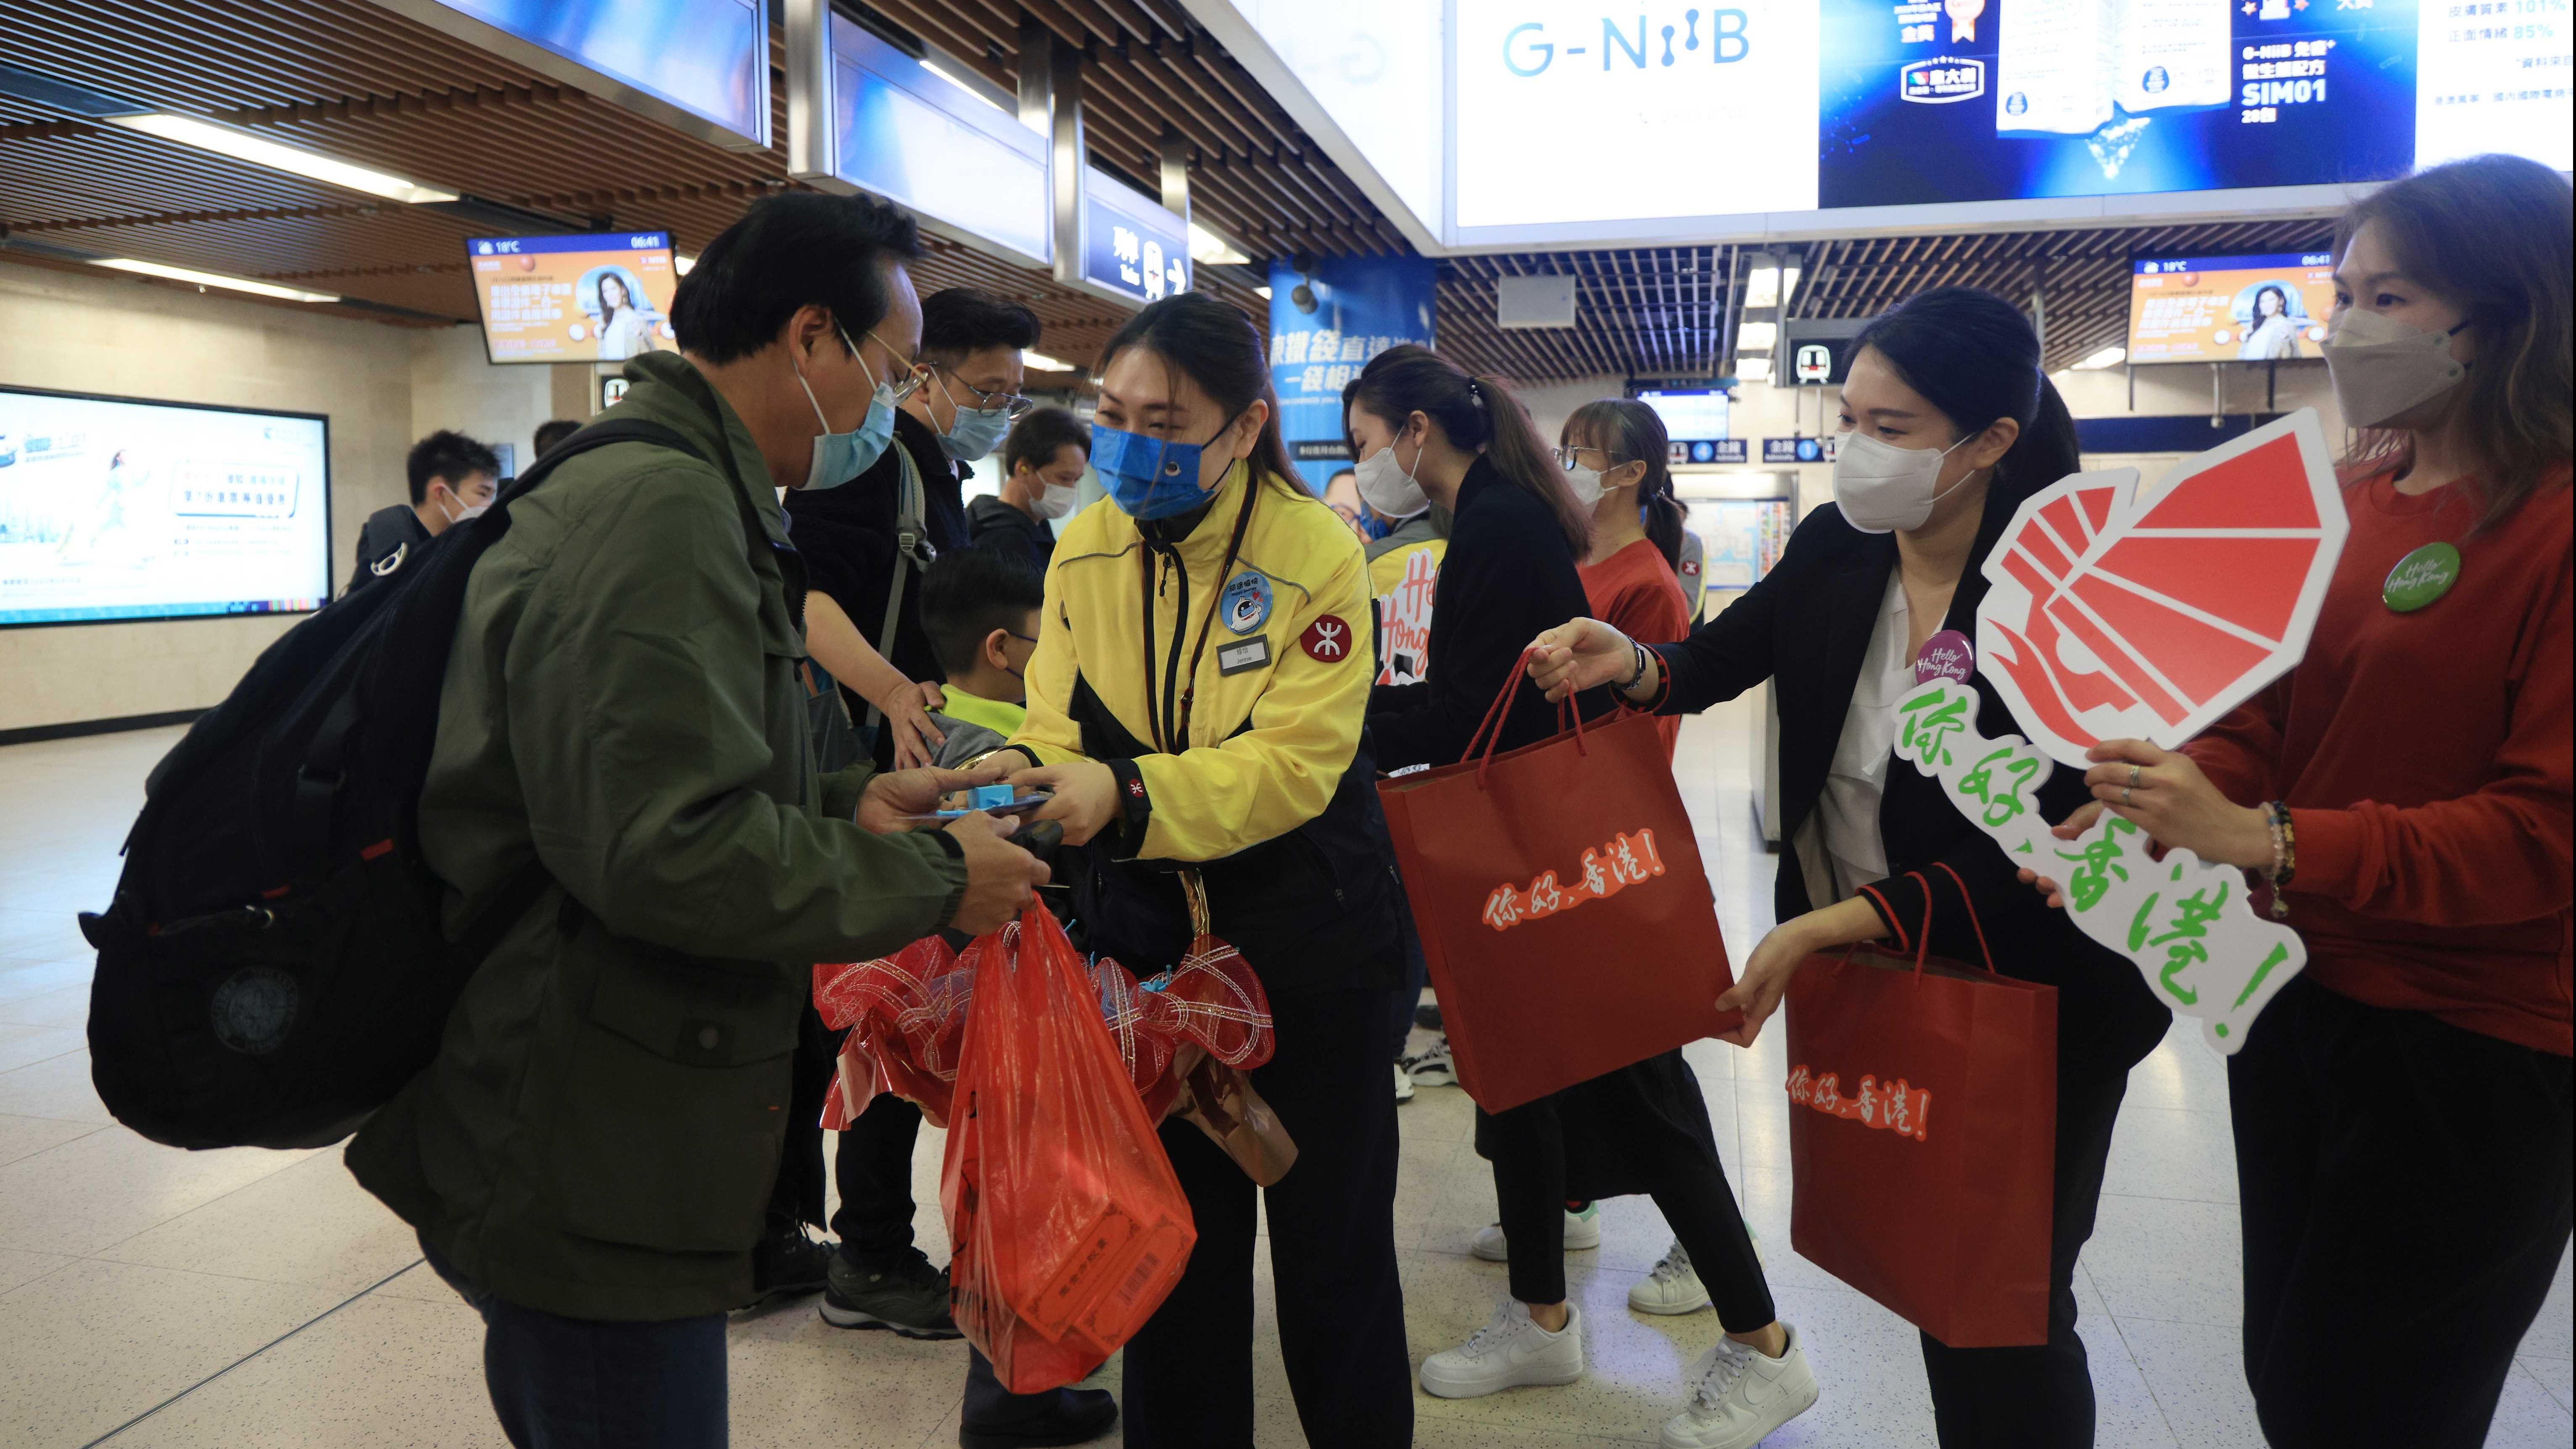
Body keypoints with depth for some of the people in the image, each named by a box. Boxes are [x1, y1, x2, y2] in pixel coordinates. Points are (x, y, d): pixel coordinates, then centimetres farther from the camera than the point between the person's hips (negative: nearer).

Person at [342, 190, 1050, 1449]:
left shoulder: (643, 484, 13)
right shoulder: (661, 506, -22)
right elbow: (669, 851, -28)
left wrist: (847, 803, 8)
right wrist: (933, 880, -16)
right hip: (590, 1172, -11)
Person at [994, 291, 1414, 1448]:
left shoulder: (1316, 550, -15)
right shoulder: (1085, 549, -2)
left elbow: (1295, 761, -24)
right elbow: (1061, 728, -3)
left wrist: (1125, 796, -38)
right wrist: (1024, 779, -26)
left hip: (1308, 938, -3)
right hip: (1146, 938, 4)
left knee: (1330, 1232, 11)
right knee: (1176, 1231, 16)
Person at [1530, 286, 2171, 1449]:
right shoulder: (1835, 549, -8)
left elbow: (2019, 860, -22)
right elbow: (1719, 659, 7)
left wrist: (1823, 929, -29)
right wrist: (1630, 663, -15)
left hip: (2029, 1005, -4)